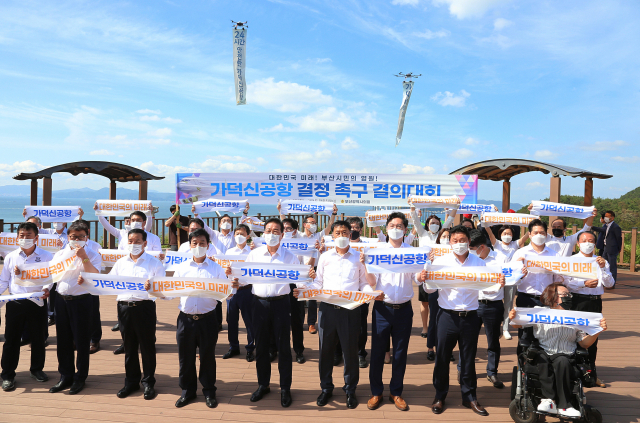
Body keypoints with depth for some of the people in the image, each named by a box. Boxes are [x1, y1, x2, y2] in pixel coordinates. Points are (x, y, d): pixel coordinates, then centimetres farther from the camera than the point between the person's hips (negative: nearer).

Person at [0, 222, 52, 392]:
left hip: (37, 303, -1)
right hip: (15, 303, 1)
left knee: (38, 338, 11)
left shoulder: (46, 256, -1)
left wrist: (46, 288, -20)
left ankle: (36, 369, 30)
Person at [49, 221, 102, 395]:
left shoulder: (93, 255, -5)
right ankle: (66, 376, 26)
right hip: (61, 300, 5)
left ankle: (80, 378, 17)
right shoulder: (60, 254, 10)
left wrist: (83, 257, -25)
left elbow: (94, 276, -20)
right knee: (63, 340, 12)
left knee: (81, 341, 3)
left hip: (82, 301, -5)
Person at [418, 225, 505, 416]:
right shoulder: (441, 261, -2)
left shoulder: (479, 263, 3)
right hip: (447, 316, -1)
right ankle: (440, 396, 24)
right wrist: (423, 279, -24)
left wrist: (498, 284, -20)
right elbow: (430, 289, -4)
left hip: (470, 316, 1)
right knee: (442, 357, 8)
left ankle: (469, 397, 28)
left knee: (468, 359, 12)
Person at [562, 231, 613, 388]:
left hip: (595, 302, 4)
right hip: (577, 301, -4)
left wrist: (603, 268, -11)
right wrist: (585, 283, -21)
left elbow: (610, 284, 3)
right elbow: (566, 282, -9)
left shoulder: (602, 262, 13)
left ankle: (592, 374, 24)